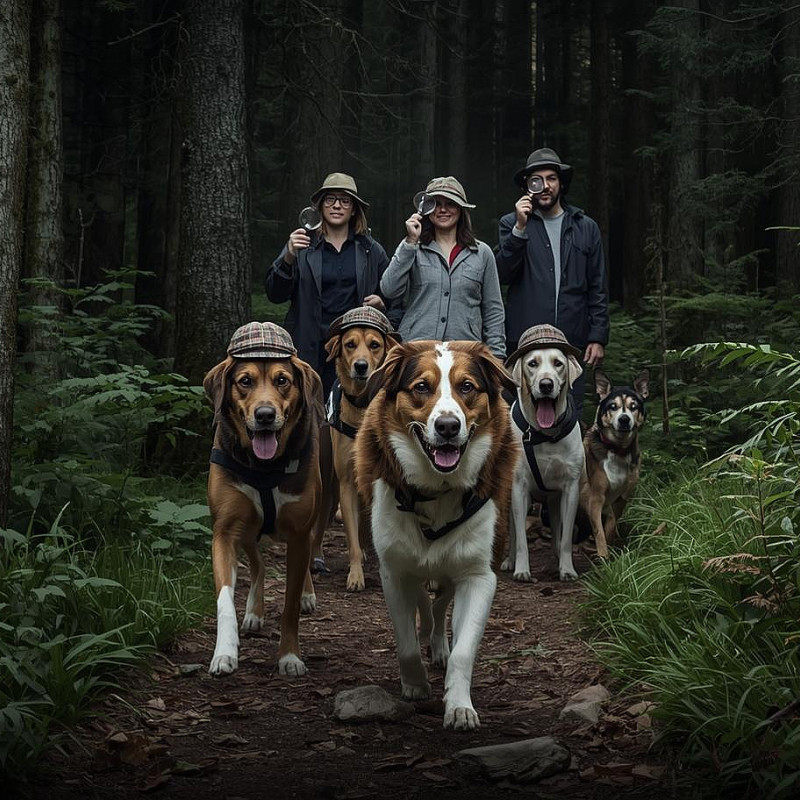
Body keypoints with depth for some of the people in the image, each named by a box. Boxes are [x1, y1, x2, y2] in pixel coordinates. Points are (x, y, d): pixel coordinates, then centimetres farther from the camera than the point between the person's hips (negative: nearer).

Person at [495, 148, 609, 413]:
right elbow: (502, 274, -6)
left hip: (573, 342, 2)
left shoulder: (586, 228, 13)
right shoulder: (511, 223, 9)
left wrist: (598, 338, 4)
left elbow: (598, 289, 12)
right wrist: (520, 227, -13)